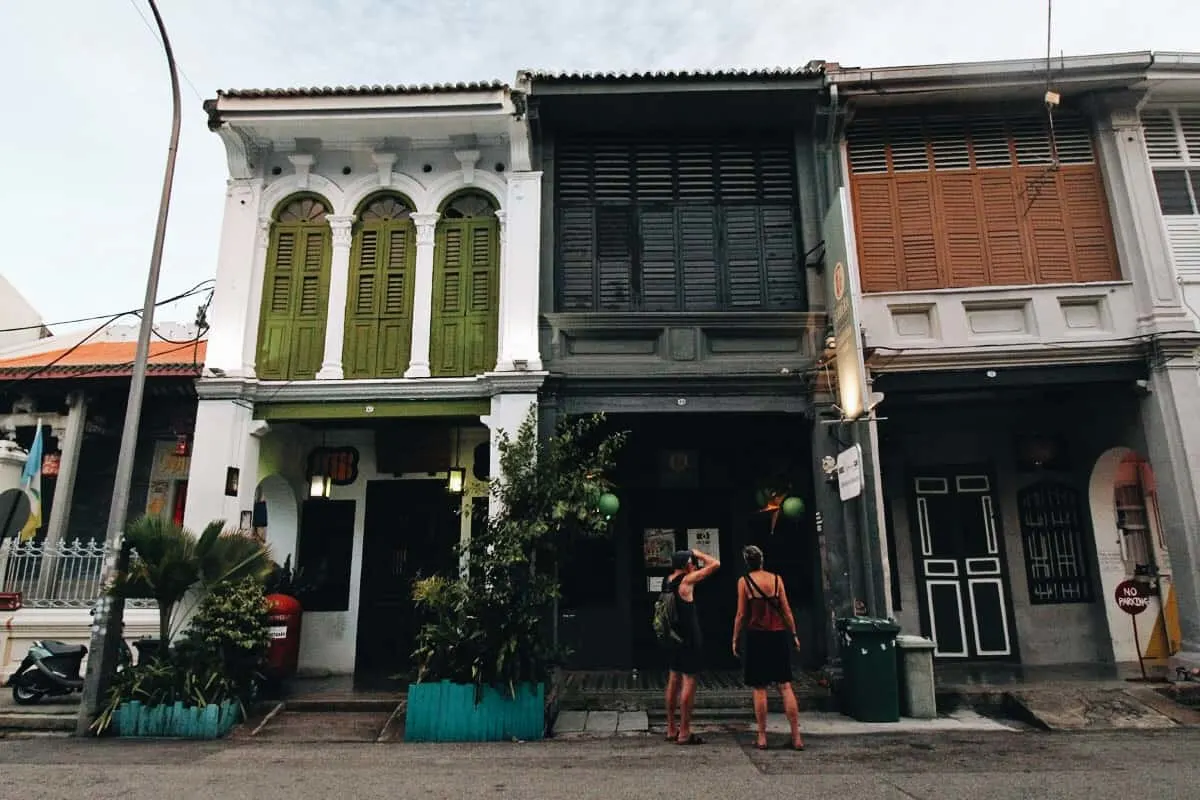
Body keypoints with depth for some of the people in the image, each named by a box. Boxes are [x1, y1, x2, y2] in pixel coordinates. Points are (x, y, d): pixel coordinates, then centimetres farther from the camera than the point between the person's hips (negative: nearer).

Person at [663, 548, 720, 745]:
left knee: (674, 680, 14)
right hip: (688, 639, -8)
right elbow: (715, 564, -14)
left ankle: (671, 730, 21)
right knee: (689, 683, -2)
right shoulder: (687, 581, -16)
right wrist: (698, 554, -2)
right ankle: (684, 733, 2)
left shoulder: (667, 581, 5)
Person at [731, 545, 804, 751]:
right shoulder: (776, 579, 3)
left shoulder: (744, 582, -4)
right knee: (785, 686, 7)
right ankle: (796, 736, 7)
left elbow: (741, 614, -4)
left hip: (756, 636, -2)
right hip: (779, 635, 3)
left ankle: (762, 737, 8)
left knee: (759, 688, 5)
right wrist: (794, 634, 14)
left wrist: (735, 639, 5)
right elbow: (786, 610, 5)